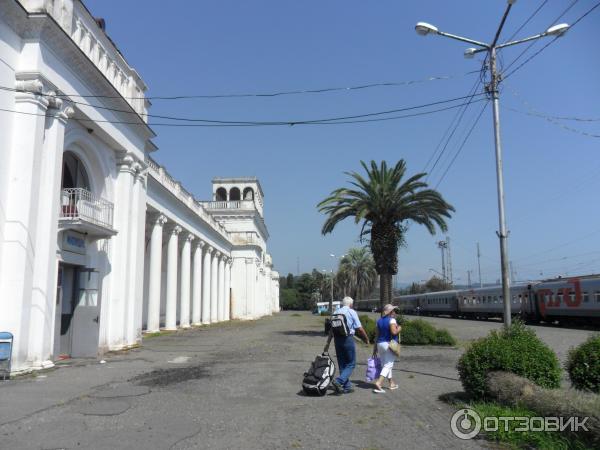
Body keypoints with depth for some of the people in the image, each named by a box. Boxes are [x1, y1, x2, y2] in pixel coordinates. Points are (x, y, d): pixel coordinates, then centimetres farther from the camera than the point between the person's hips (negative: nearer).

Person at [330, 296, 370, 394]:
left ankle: (347, 387, 19)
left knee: (342, 364, 13)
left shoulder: (335, 312, 11)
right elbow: (359, 328, -6)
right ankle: (338, 381, -15)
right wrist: (366, 339, 9)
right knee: (351, 364, 3)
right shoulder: (352, 312, -4)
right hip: (348, 339, -6)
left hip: (337, 339, 6)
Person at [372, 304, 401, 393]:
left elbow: (376, 335, 11)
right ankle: (379, 383, -18)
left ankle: (392, 383, 26)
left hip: (380, 344, 7)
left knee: (385, 365, 16)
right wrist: (399, 329, -2)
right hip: (389, 344, -7)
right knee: (388, 365, -5)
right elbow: (394, 332, -24)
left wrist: (375, 348, 14)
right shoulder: (392, 320, -10)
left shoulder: (379, 321, 10)